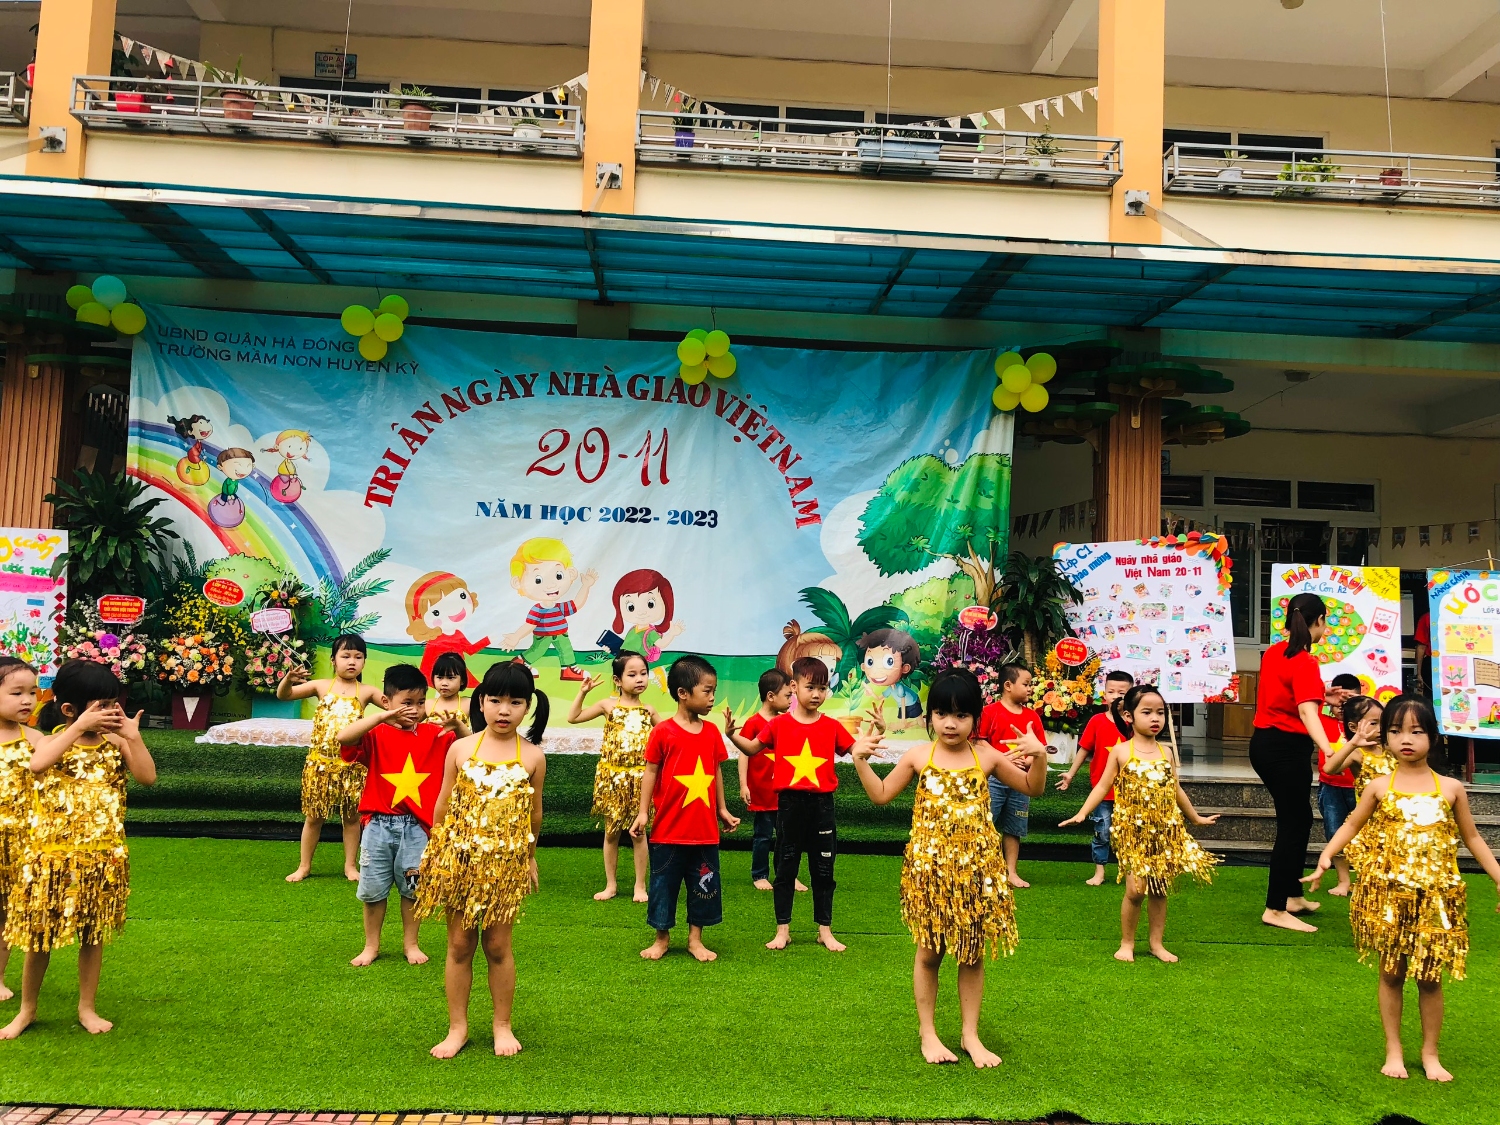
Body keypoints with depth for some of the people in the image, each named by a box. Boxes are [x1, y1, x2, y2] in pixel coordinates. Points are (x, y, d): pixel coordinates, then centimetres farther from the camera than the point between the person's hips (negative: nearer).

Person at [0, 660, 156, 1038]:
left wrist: (133, 736, -18)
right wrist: (79, 727, -30)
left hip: (102, 857, 2)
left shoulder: (116, 744, 0)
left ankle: (87, 1007, 27)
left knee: (93, 934, 11)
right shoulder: (53, 740, -5)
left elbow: (148, 777, -12)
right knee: (40, 934, 9)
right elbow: (38, 765, -29)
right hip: (51, 855, -1)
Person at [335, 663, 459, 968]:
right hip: (379, 825, -1)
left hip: (417, 826, 1)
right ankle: (371, 945, 28)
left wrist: (456, 725, -23)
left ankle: (410, 943, 29)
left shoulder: (435, 735, 1)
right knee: (373, 889, 11)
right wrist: (383, 716, -32)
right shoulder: (376, 735, -7)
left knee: (412, 887, 12)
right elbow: (343, 737, -26)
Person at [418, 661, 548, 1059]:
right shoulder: (461, 749, -1)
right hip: (458, 858, 1)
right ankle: (457, 1027, 22)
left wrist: (530, 858, 13)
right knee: (459, 944, 9)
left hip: (506, 862, -1)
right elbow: (443, 804, 7)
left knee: (498, 945, 7)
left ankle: (503, 1025, 24)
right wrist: (434, 851, 10)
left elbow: (534, 813, 7)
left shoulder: (532, 756, -2)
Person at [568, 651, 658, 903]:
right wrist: (583, 692, -7)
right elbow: (573, 717, 1)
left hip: (639, 777, 0)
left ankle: (640, 886, 15)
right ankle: (611, 885, 21)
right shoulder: (609, 705, 0)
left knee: (638, 833, 4)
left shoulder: (648, 711, 4)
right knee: (611, 832, 8)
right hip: (611, 777, 0)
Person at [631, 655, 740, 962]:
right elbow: (650, 772, -5)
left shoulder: (712, 732, 3)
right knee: (664, 884, 9)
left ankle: (695, 939, 24)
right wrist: (642, 812, -7)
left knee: (704, 886, 10)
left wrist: (722, 810, 14)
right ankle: (662, 938, 25)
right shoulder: (663, 731, -9)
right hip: (669, 829, -4)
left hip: (705, 830, 4)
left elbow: (717, 771, 11)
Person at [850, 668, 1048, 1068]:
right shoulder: (918, 756, -1)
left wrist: (1040, 755, -10)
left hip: (976, 868, 1)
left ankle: (971, 1035, 24)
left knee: (972, 953, 9)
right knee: (929, 952, 8)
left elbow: (1032, 788, 8)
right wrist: (860, 761, -7)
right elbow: (881, 795, 7)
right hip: (929, 867, -1)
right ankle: (928, 1033, 23)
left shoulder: (986, 755, 0)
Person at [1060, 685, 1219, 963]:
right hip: (1133, 831, -3)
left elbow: (1176, 790, 19)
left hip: (1165, 831, 4)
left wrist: (1196, 817, 28)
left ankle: (1156, 942, 22)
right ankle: (1127, 943, 10)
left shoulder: (1165, 753, 7)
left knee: (1160, 889, 7)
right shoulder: (1121, 751, -3)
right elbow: (1103, 786, -2)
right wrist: (1081, 814, -11)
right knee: (1136, 889, -8)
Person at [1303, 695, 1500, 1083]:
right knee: (1391, 972, 7)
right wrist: (1325, 857, -3)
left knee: (1431, 976, 7)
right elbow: (1352, 824, 11)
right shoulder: (1379, 787, 1)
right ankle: (1393, 1051, 20)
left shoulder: (1451, 788, 2)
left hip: (1436, 896, 0)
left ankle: (1430, 1053, 24)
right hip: (1388, 894, 0)